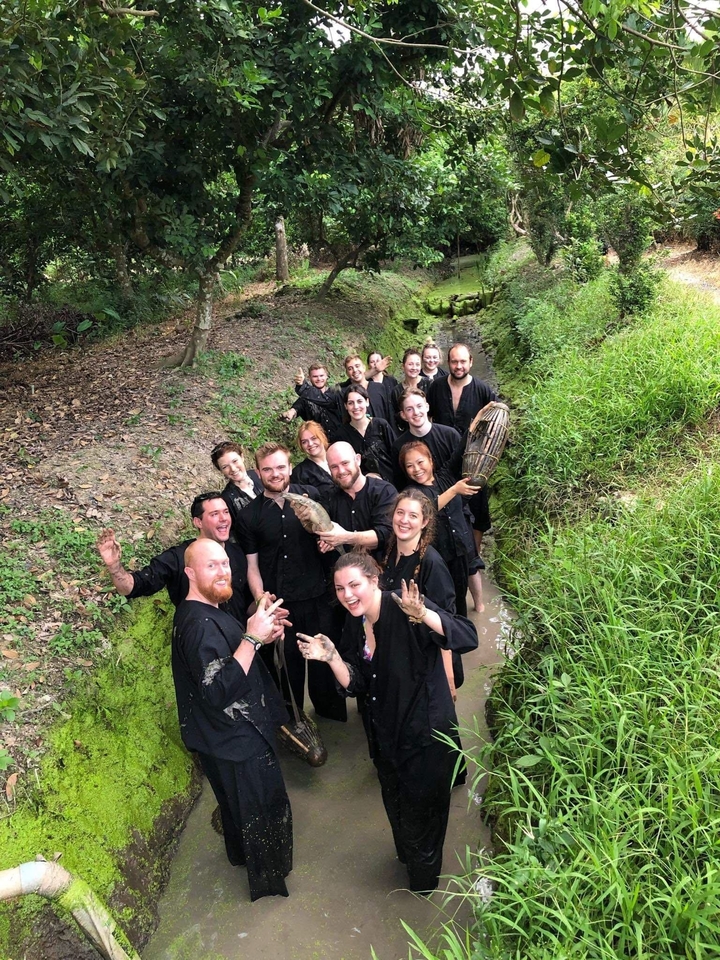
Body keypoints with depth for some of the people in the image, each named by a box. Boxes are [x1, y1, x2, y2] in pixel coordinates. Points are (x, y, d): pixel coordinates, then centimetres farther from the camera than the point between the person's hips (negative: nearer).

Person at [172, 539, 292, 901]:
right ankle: (268, 878, 30)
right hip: (236, 740, -10)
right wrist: (252, 638, -39)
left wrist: (258, 634, -3)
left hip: (231, 734, 10)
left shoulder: (206, 612, 2)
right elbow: (218, 690, -38)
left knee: (237, 802, 30)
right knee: (266, 805, 10)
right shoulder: (199, 624, -30)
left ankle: (241, 853, 53)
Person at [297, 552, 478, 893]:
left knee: (421, 808, 15)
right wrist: (331, 657, -21)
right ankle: (406, 855, 57)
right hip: (385, 733, 7)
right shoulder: (355, 624, -5)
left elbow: (467, 638, -38)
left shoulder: (404, 610, -27)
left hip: (425, 733, -7)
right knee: (395, 801, 28)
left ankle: (424, 877, 43)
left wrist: (423, 615, -54)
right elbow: (354, 684, -3)